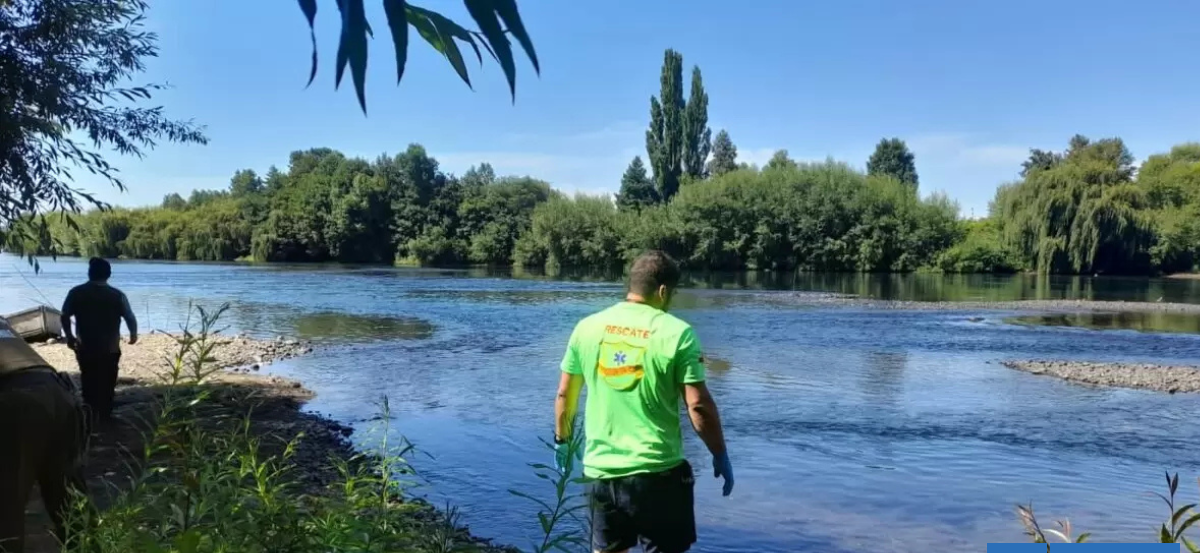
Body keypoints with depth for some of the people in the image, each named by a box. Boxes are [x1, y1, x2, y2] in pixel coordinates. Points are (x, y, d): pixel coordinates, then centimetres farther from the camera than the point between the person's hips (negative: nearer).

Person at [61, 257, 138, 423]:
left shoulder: (76, 293, -4)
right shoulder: (117, 295, -10)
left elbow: (65, 316, -2)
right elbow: (130, 318, -9)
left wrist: (69, 336, 13)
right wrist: (133, 334, 10)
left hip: (84, 348, 2)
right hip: (109, 348, -2)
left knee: (88, 383, 17)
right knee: (107, 384, 13)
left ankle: (90, 416, 22)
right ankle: (105, 416, 19)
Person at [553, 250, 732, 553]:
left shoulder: (587, 327, 1)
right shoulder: (677, 333, -11)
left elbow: (565, 395, 8)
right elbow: (699, 405, -13)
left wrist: (562, 440, 23)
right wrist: (720, 455, 1)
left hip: (601, 469, 4)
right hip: (658, 472, -4)